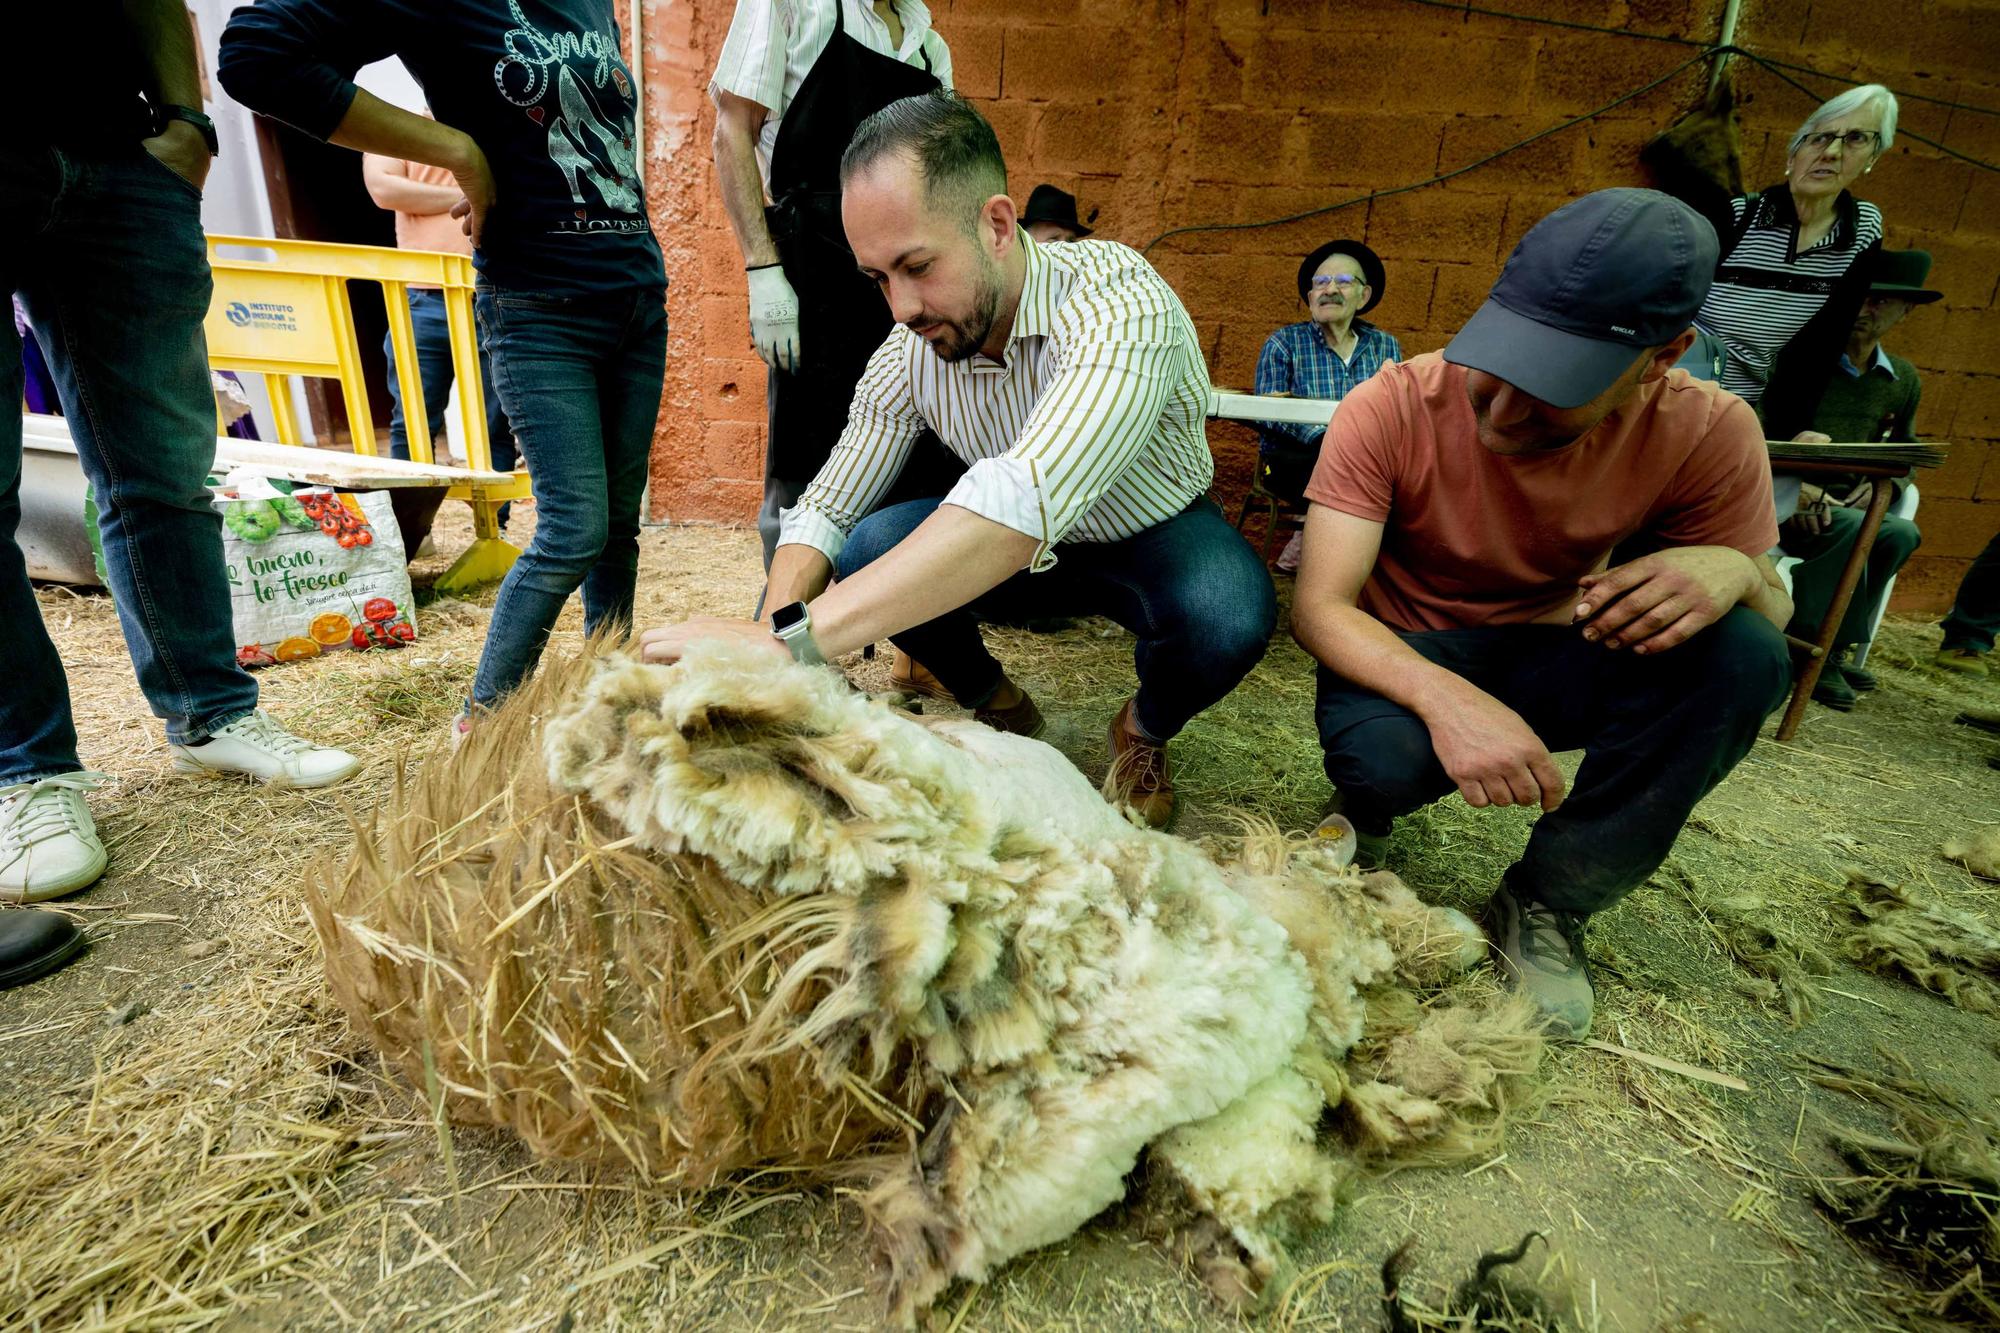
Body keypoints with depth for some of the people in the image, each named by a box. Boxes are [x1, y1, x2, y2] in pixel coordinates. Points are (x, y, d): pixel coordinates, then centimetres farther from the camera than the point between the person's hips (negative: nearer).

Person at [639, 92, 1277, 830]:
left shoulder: (1116, 300, -34)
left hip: (1157, 538, -3)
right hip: (1028, 551, 4)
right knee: (866, 550, -20)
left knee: (1228, 612, -36)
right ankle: (997, 706, 7)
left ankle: (1145, 730, 0)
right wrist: (766, 637, -30)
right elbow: (825, 508, -9)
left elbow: (1026, 506, -50)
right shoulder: (909, 350, -15)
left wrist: (792, 639, -54)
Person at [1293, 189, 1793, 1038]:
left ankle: (1548, 903, -9)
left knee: (1741, 654, -26)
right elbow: (1320, 604, -26)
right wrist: (1443, 697, -45)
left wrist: (1734, 570, -31)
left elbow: (1774, 615, -4)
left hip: (1552, 660, 3)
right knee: (1383, 757, -37)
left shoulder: (1708, 434, -15)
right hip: (1408, 654, -3)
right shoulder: (1393, 408, -22)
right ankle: (1365, 806, 4)